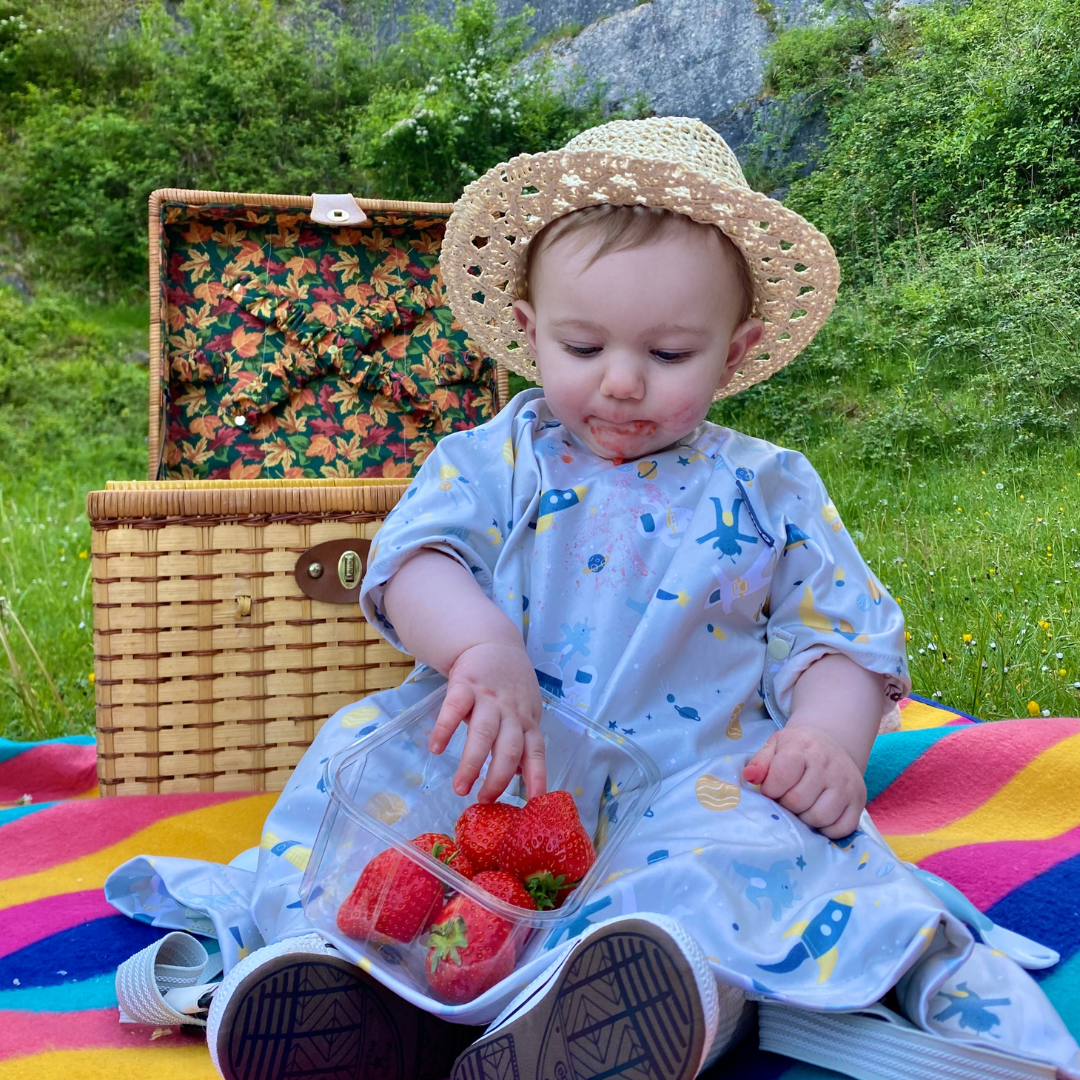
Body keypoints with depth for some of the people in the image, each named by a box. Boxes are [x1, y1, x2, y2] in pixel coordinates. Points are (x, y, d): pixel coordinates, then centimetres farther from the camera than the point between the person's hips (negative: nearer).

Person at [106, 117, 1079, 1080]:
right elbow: (416, 559, -9)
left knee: (760, 829, -33)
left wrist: (832, 738, -14)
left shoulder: (769, 492, 9)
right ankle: (352, 969, -36)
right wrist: (481, 643, -32)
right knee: (361, 745, -22)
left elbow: (838, 639, 10)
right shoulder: (494, 460, 8)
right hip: (496, 764, 1)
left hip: (692, 775, 0)